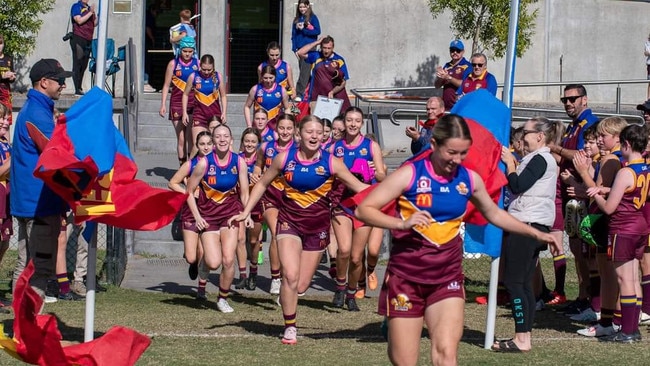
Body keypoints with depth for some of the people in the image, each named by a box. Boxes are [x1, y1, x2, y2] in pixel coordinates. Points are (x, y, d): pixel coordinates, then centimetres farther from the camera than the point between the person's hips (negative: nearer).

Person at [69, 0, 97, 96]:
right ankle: (77, 90, -10)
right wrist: (90, 13, -13)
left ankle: (80, 88, 13)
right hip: (78, 39, -7)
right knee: (77, 65, -7)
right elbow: (79, 20, -15)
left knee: (83, 66, 8)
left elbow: (94, 24, 18)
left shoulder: (89, 8, 18)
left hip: (88, 40, 7)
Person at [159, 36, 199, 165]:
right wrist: (163, 105, 1)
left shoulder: (197, 64, 5)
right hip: (177, 104, 0)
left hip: (193, 104, 0)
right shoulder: (173, 64, 4)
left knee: (191, 138, -13)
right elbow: (166, 85, 7)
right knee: (181, 139, 2)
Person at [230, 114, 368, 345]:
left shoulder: (331, 163, -8)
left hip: (317, 227, 1)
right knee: (290, 276, -19)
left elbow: (359, 187, -3)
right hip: (290, 221, -1)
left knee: (301, 286, 5)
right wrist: (246, 212, 3)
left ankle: (286, 297, 43)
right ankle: (290, 328, -2)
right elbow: (262, 184, 7)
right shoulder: (285, 159, -6)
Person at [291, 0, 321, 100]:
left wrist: (303, 29, -10)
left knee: (304, 72, -12)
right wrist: (295, 49, 3)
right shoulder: (296, 20, 13)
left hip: (310, 48, -5)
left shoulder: (313, 18, 1)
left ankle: (299, 94, -17)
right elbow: (293, 35, 13)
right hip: (300, 49, 5)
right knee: (304, 72, 6)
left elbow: (317, 31, -7)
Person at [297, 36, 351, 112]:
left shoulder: (339, 61, 0)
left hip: (335, 96, -1)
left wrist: (332, 92, -13)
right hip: (317, 97, 1)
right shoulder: (316, 56, 6)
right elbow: (300, 53, -7)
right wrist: (316, 42, -5)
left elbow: (343, 82, 2)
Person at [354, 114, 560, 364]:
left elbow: (494, 214, 23)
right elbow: (363, 210, -13)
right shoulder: (410, 174, -10)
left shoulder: (470, 180, 3)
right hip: (406, 276, -2)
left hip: (447, 278, 3)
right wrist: (402, 223, -28)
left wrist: (536, 234, 19)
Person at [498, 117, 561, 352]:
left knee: (513, 281, -9)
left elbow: (517, 186, -19)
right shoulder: (542, 159, 19)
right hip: (536, 226, 11)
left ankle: (522, 339, -10)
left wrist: (509, 163, -7)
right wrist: (513, 165, 9)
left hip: (526, 225, -11)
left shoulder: (540, 160, -13)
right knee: (524, 283, 10)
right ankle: (524, 337, 11)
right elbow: (521, 186, 18)